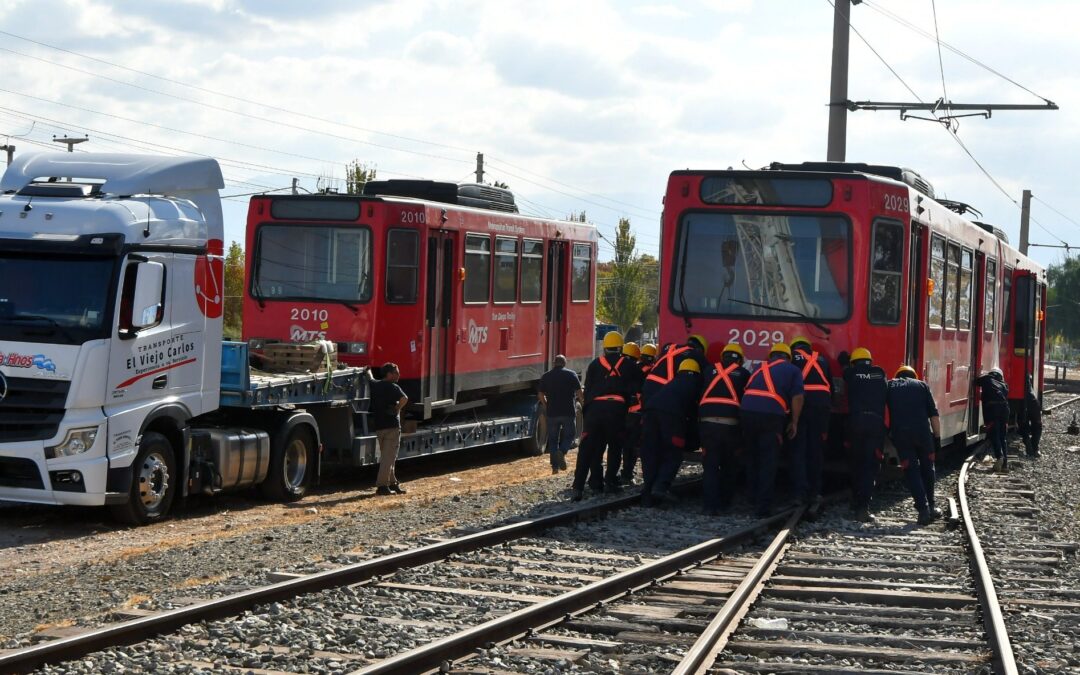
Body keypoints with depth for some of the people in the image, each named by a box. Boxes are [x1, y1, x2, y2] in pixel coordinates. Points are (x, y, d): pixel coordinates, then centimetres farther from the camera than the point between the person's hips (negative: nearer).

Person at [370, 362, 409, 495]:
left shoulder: (374, 385, 9)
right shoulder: (393, 387, -12)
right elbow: (404, 399, -27)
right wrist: (397, 409, -14)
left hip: (377, 425, 8)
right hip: (391, 425, -8)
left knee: (386, 456, 18)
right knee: (389, 457, -5)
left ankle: (392, 483, 26)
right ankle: (382, 485, -9)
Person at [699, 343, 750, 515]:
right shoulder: (743, 374, 15)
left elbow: (700, 395, 26)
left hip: (707, 422, 1)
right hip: (730, 423, -1)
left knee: (710, 465, 4)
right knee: (728, 465, 17)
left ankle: (710, 505, -6)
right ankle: (724, 502, 22)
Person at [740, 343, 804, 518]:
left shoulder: (760, 369, 27)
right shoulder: (793, 371, 14)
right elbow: (797, 397, 3)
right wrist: (794, 422, 10)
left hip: (746, 411, 4)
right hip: (770, 416, -4)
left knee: (755, 458, 21)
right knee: (768, 462, 1)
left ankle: (756, 499, 30)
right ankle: (763, 508, -3)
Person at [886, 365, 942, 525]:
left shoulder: (890, 386, 18)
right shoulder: (922, 385, 16)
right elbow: (934, 414, 8)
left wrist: (887, 431, 17)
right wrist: (937, 437, 10)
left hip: (899, 433, 0)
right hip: (923, 432, 0)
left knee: (911, 470, 5)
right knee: (927, 468, 18)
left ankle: (923, 509, -5)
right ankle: (931, 507, 25)